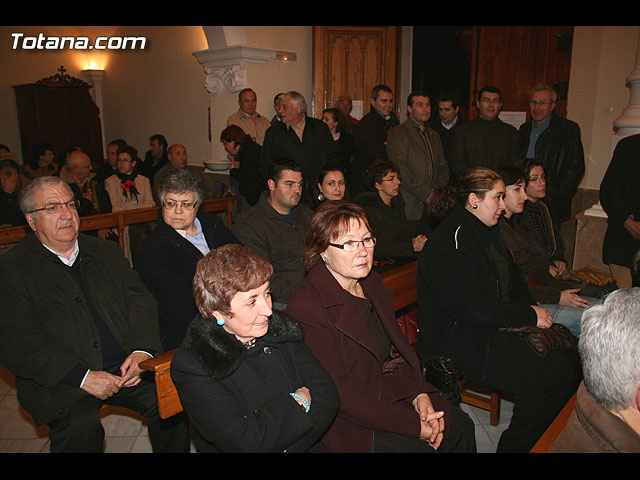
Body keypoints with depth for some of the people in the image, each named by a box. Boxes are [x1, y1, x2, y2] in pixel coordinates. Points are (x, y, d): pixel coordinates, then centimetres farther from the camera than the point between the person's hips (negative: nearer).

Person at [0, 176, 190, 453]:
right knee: (81, 425, -31)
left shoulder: (107, 252, 15)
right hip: (61, 379, -3)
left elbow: (139, 300, 8)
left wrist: (142, 350, -11)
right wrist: (82, 377, -16)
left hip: (126, 365, 4)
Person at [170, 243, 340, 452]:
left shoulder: (283, 328, 0)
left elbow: (327, 396, -2)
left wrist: (285, 446, -14)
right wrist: (298, 403, -7)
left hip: (307, 446, 3)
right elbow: (244, 441, -17)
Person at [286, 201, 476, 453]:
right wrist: (412, 424, -20)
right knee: (418, 448, -18)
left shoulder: (373, 284, 3)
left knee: (461, 427, 1)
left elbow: (398, 345, 9)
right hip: (348, 421, -7)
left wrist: (420, 394, -8)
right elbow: (342, 396, -23)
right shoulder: (306, 307, -24)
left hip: (393, 392, 8)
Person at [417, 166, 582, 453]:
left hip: (500, 325, 10)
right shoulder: (449, 242, -17)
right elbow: (473, 308, -23)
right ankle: (513, 446, -1)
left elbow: (514, 282, 20)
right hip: (460, 342, -9)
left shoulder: (487, 232, 14)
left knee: (573, 355, -3)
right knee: (554, 375, -20)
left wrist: (530, 309, 1)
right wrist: (530, 316, -14)